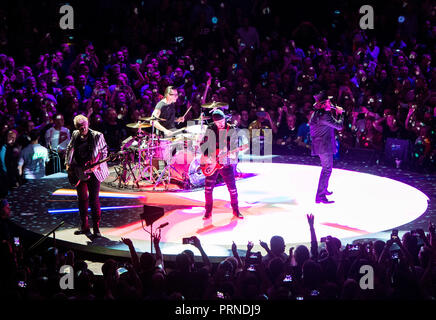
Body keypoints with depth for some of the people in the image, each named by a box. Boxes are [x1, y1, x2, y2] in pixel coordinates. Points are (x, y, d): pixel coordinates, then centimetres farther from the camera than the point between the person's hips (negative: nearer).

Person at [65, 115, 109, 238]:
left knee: (94, 199, -7)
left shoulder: (97, 136, -8)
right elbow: (69, 149, 18)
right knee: (82, 199, 9)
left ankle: (96, 228, 0)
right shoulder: (75, 135, 5)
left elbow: (104, 151, -1)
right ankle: (84, 227, 20)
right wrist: (68, 164, 8)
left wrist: (99, 164, -14)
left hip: (93, 171, -4)